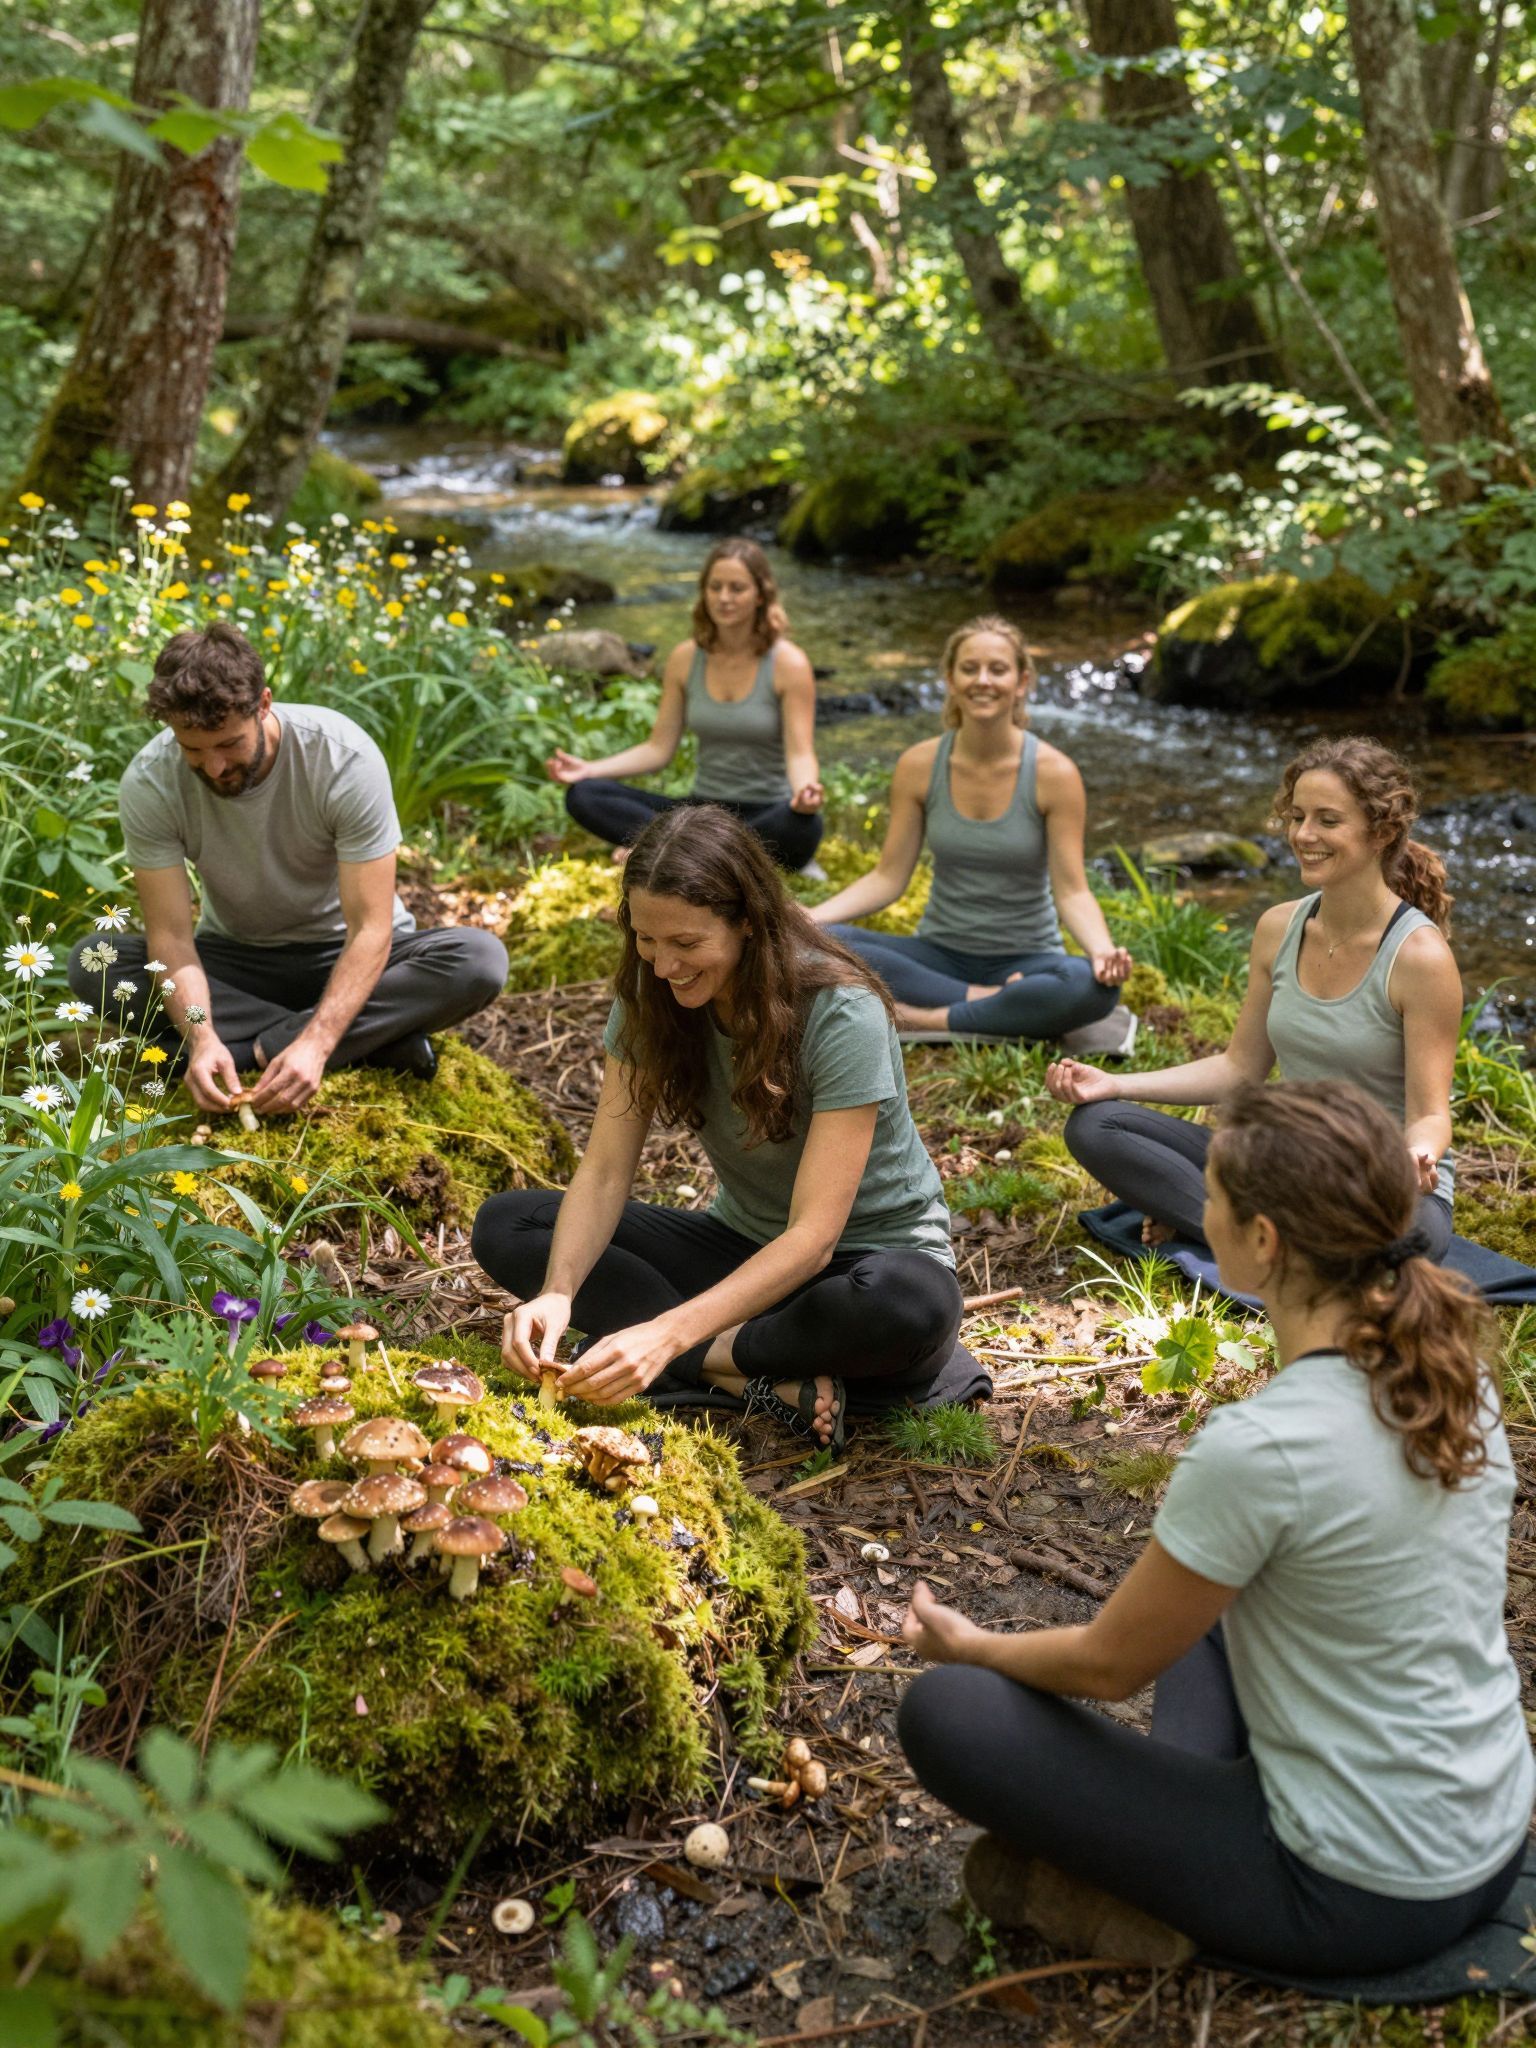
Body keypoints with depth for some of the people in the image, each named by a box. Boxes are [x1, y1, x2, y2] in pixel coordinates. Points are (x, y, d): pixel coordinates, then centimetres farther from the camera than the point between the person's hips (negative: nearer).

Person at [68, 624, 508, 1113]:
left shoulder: (345, 757, -27)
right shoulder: (148, 784, -20)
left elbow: (370, 928, -27)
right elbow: (170, 934, -20)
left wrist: (315, 1044, -40)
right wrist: (202, 1038, -39)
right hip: (236, 958, 3)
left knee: (481, 959, -30)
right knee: (90, 964, -25)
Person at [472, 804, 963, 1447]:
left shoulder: (841, 1013, -26)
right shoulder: (650, 997, -9)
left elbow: (813, 1237, -29)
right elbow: (604, 1173, -11)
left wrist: (670, 1334, -40)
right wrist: (557, 1292, -31)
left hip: (869, 1254, -6)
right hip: (745, 1244, 6)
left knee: (912, 1306, -42)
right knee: (504, 1226, -12)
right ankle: (767, 1377, -23)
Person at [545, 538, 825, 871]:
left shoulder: (788, 664, -8)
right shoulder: (685, 659, 3)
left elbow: (800, 754, -15)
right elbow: (659, 748, 4)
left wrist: (806, 790, -40)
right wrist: (588, 769, -10)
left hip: (768, 816, -4)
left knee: (802, 826, -42)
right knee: (583, 795, -16)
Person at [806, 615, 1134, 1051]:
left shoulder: (1053, 773, -10)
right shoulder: (919, 765, -3)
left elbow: (1071, 890, -11)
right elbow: (888, 877, -1)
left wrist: (1103, 951, -32)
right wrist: (807, 918, -16)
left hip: (1024, 960, -2)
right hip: (940, 954, 2)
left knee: (1092, 987, -36)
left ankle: (930, 1019, -23)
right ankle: (993, 1004, -21)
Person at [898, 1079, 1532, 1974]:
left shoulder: (1258, 1449, -29)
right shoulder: (1456, 1374, -6)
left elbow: (1108, 1665, -13)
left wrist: (972, 1645, 8)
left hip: (1359, 1899, -7)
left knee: (947, 1711, -2)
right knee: (1203, 1592, 28)